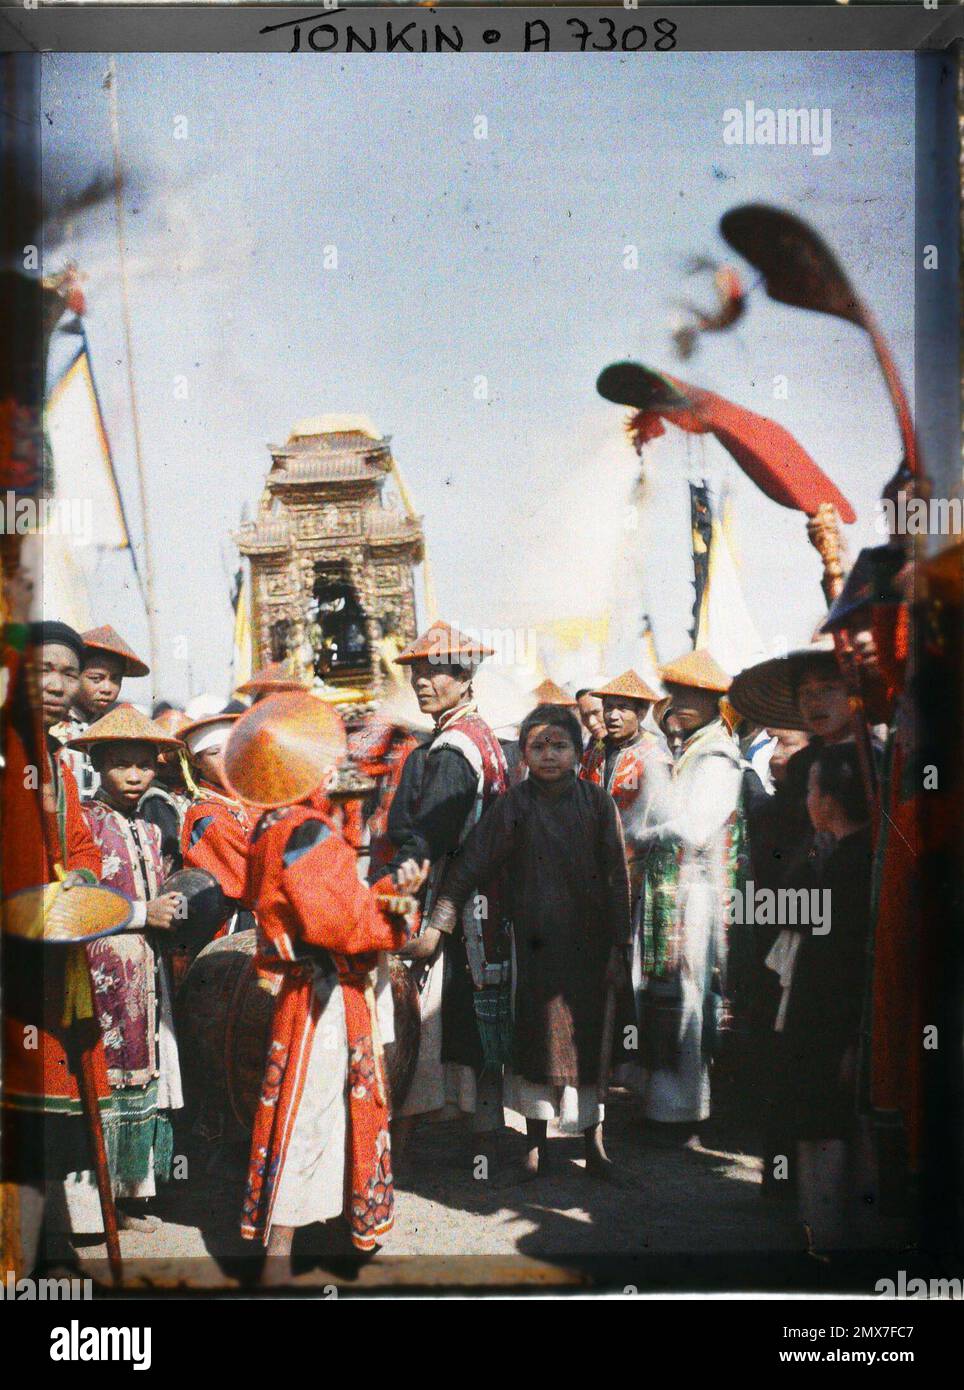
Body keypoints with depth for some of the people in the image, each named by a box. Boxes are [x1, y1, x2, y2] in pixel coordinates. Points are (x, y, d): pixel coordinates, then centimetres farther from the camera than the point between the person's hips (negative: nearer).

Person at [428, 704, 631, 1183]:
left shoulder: (597, 802, 0)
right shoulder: (514, 804, -3)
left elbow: (617, 876, 2)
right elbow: (470, 862, -9)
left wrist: (618, 945, -1)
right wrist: (439, 922, -18)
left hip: (588, 940, 1)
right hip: (535, 940, -1)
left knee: (589, 1032, 6)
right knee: (535, 1031, 5)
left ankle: (592, 1134, 19)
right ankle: (536, 1139, 18)